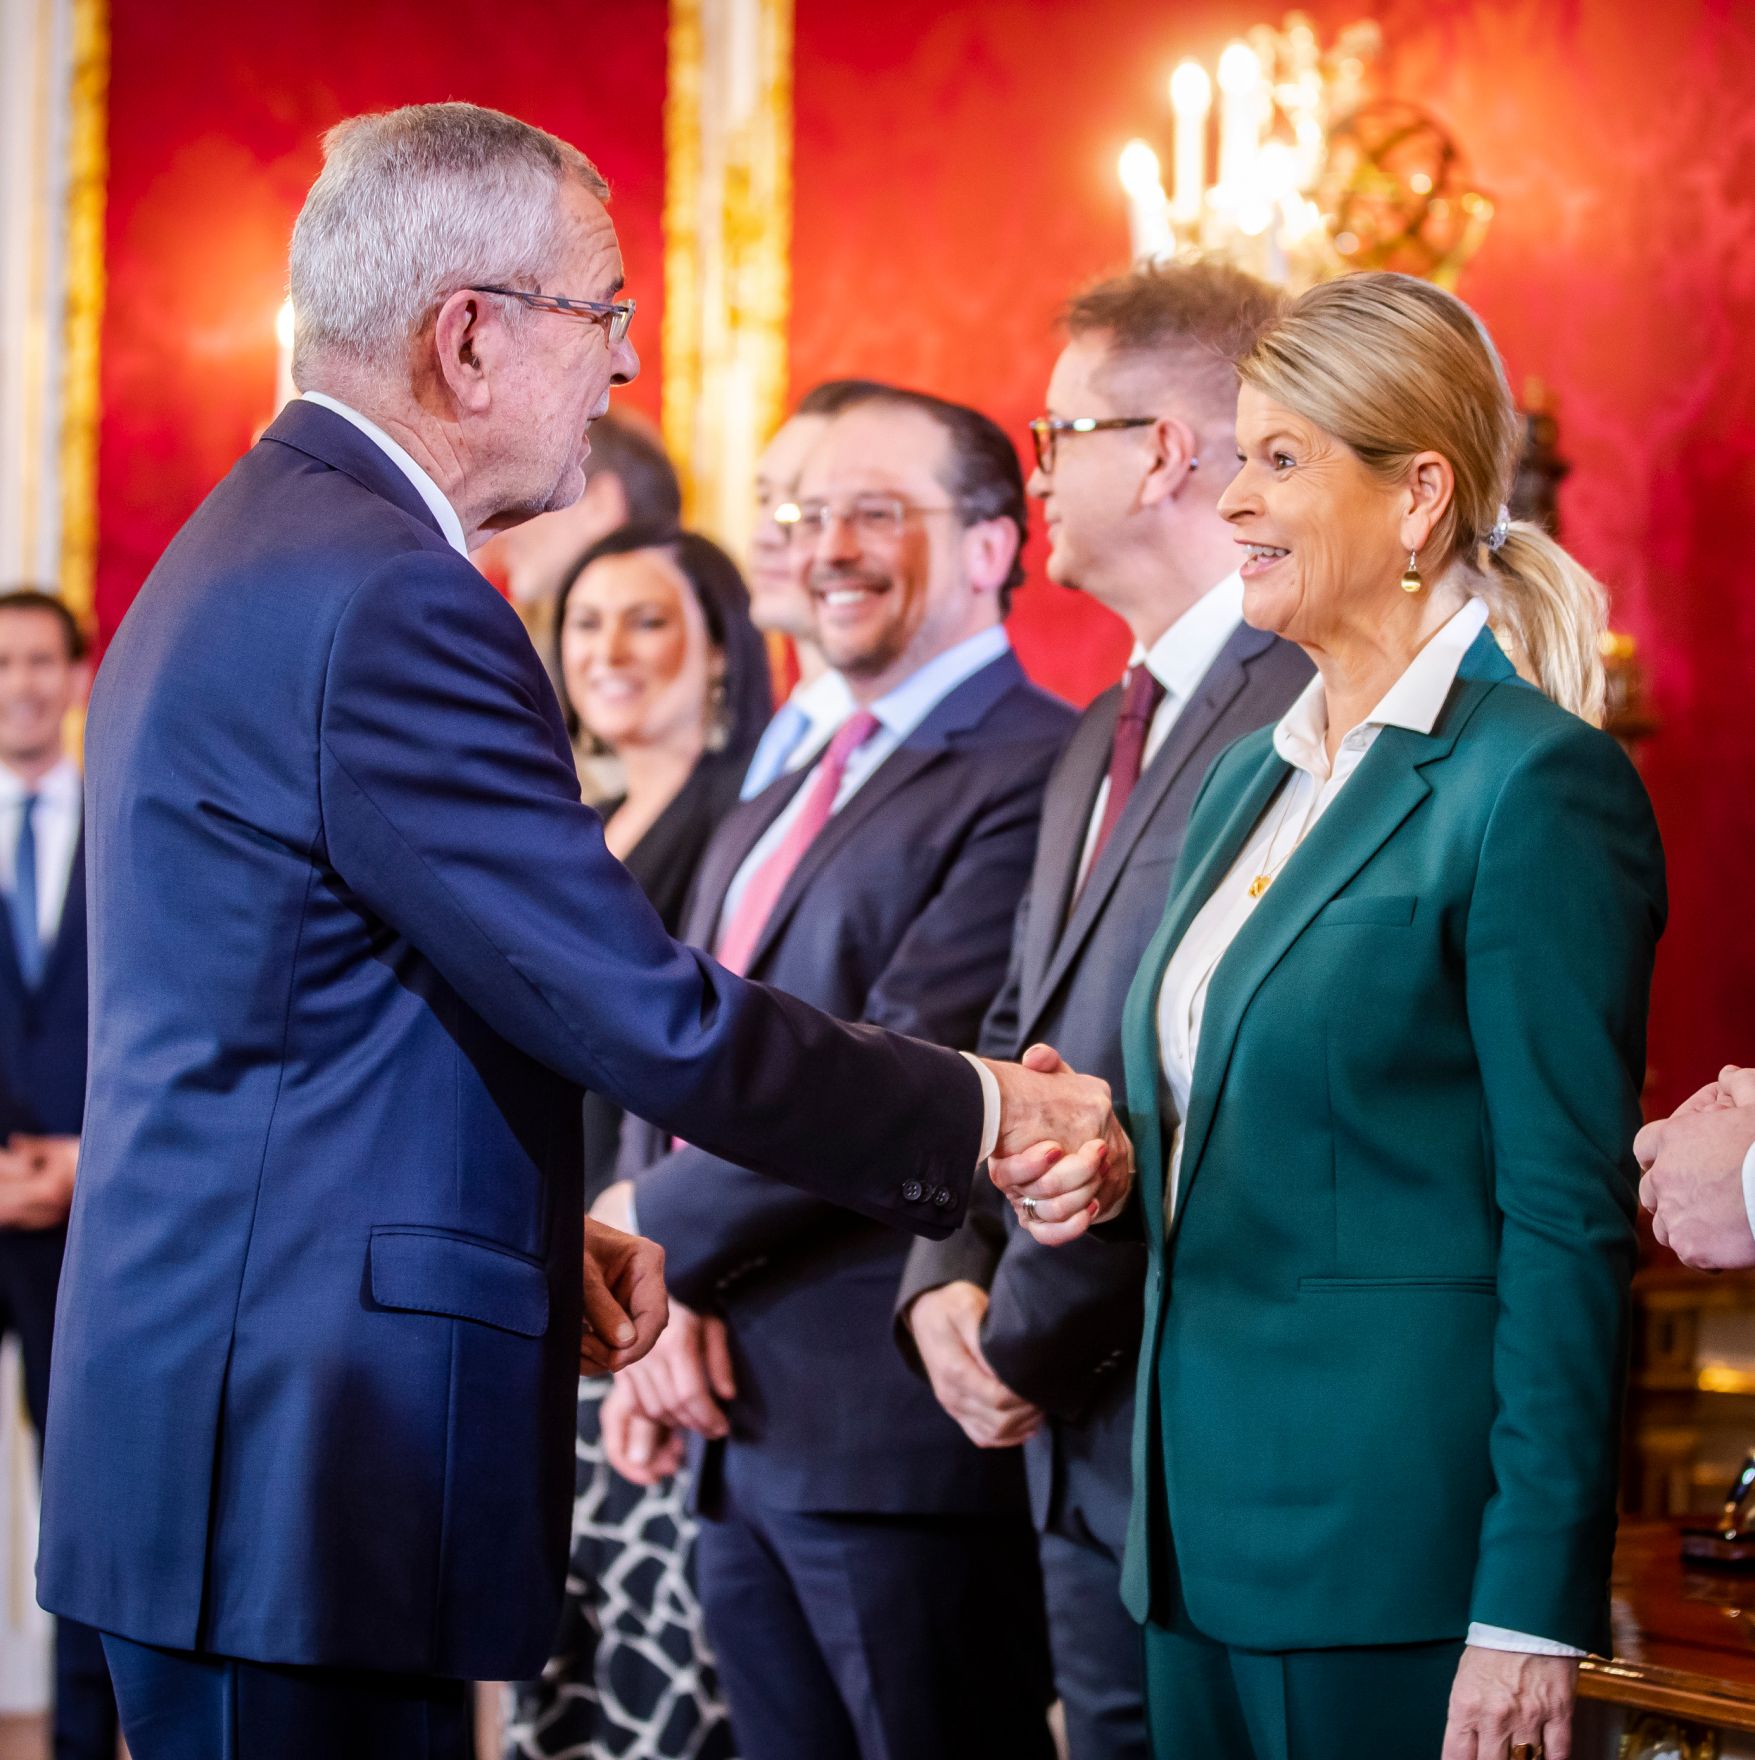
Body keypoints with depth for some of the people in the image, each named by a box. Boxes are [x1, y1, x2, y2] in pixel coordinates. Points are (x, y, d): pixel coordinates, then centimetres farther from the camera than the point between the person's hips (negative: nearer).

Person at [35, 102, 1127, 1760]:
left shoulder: (249, 557, 16)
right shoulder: (386, 603, -17)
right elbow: (654, 1023, -18)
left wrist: (537, 1231, 15)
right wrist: (986, 1113, -6)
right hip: (300, 1480, -10)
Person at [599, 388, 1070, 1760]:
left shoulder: (1033, 777, -11)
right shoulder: (767, 819, 21)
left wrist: (659, 1235, -7)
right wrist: (664, 1293, -3)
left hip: (904, 1432, -9)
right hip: (744, 1432, 9)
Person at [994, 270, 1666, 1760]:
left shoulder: (1533, 784, -11)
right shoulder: (1252, 779, 14)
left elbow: (1572, 1226, -15)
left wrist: (1533, 1612, -18)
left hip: (1395, 1534, -8)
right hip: (1210, 1524, 8)